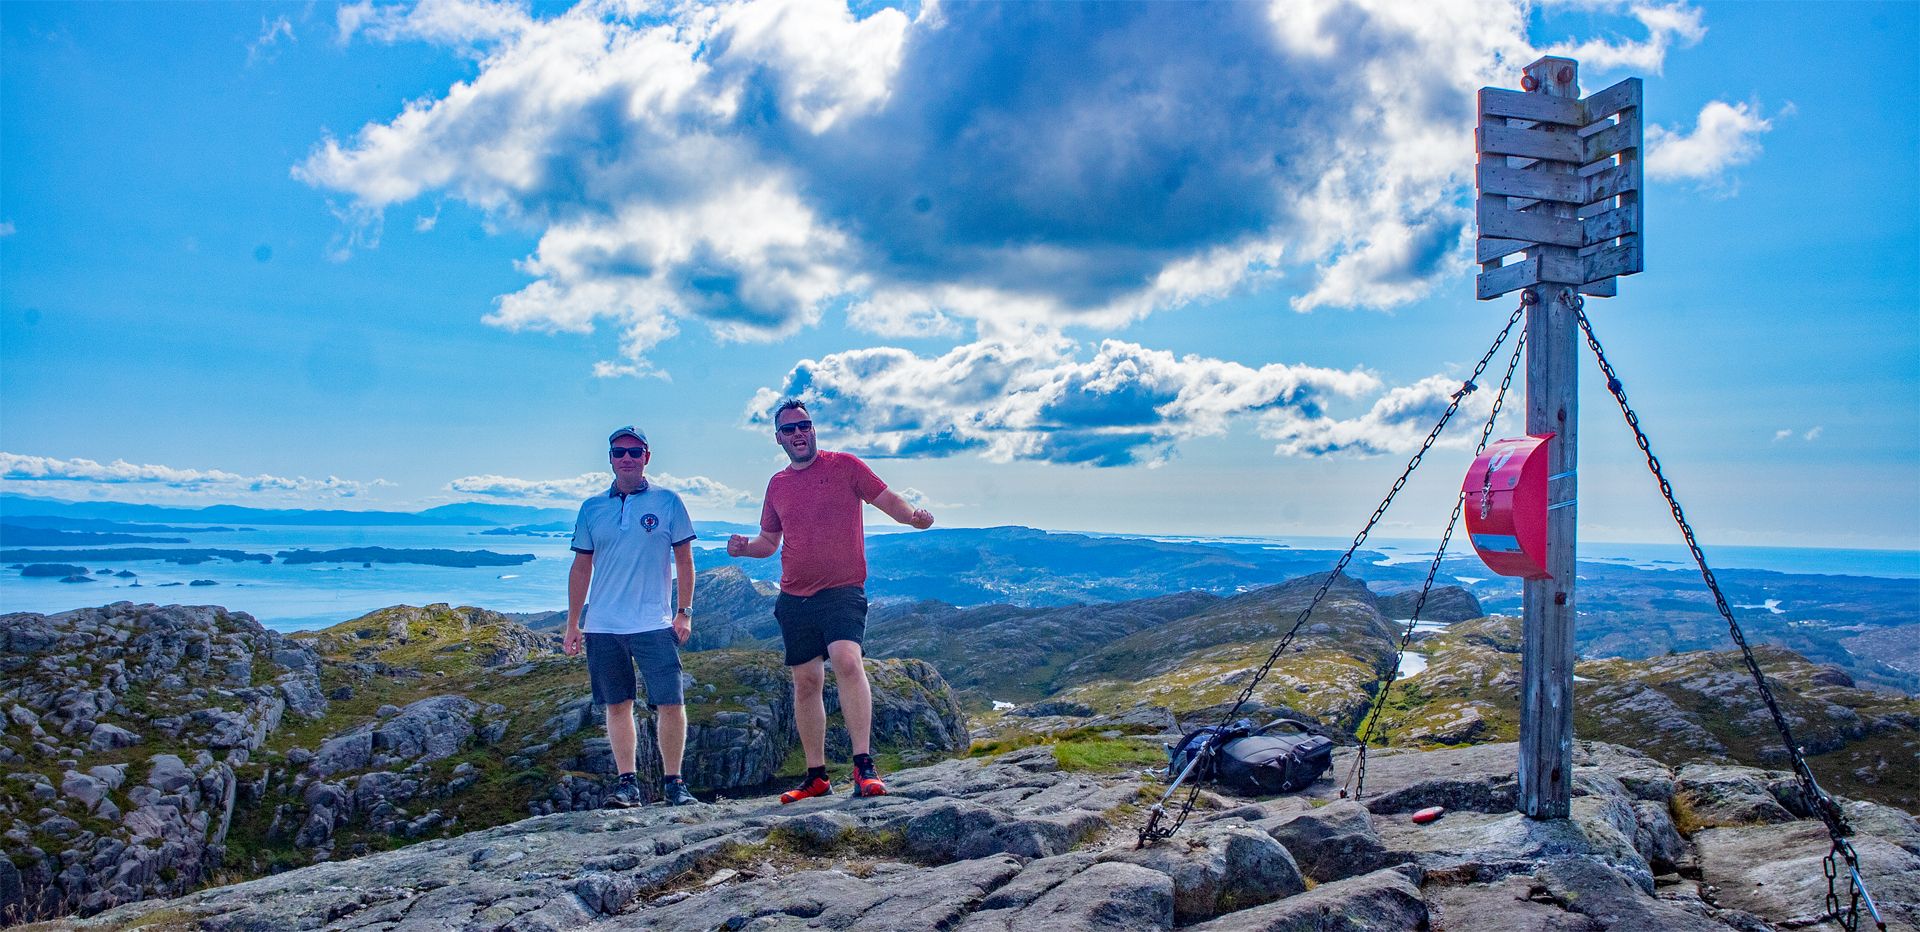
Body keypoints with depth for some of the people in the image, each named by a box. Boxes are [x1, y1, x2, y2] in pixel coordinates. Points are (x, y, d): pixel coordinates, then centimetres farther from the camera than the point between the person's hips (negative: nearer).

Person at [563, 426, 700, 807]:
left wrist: (684, 612, -2)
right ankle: (627, 782, 15)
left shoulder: (667, 502, 3)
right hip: (602, 626, 3)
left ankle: (673, 781, 5)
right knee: (617, 705, 7)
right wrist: (572, 625, 11)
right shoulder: (591, 508, 10)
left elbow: (684, 560, 5)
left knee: (671, 704, -7)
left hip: (654, 624, -3)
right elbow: (581, 568, 13)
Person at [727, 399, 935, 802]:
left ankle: (864, 765, -25)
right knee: (806, 681, 7)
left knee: (847, 661, -25)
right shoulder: (777, 484, 14)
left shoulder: (844, 465, 1)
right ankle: (816, 776, 16)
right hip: (794, 598, 5)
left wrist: (913, 515, -23)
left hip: (841, 591, -5)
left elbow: (889, 501, -1)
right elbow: (769, 540, 22)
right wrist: (745, 547, 0)